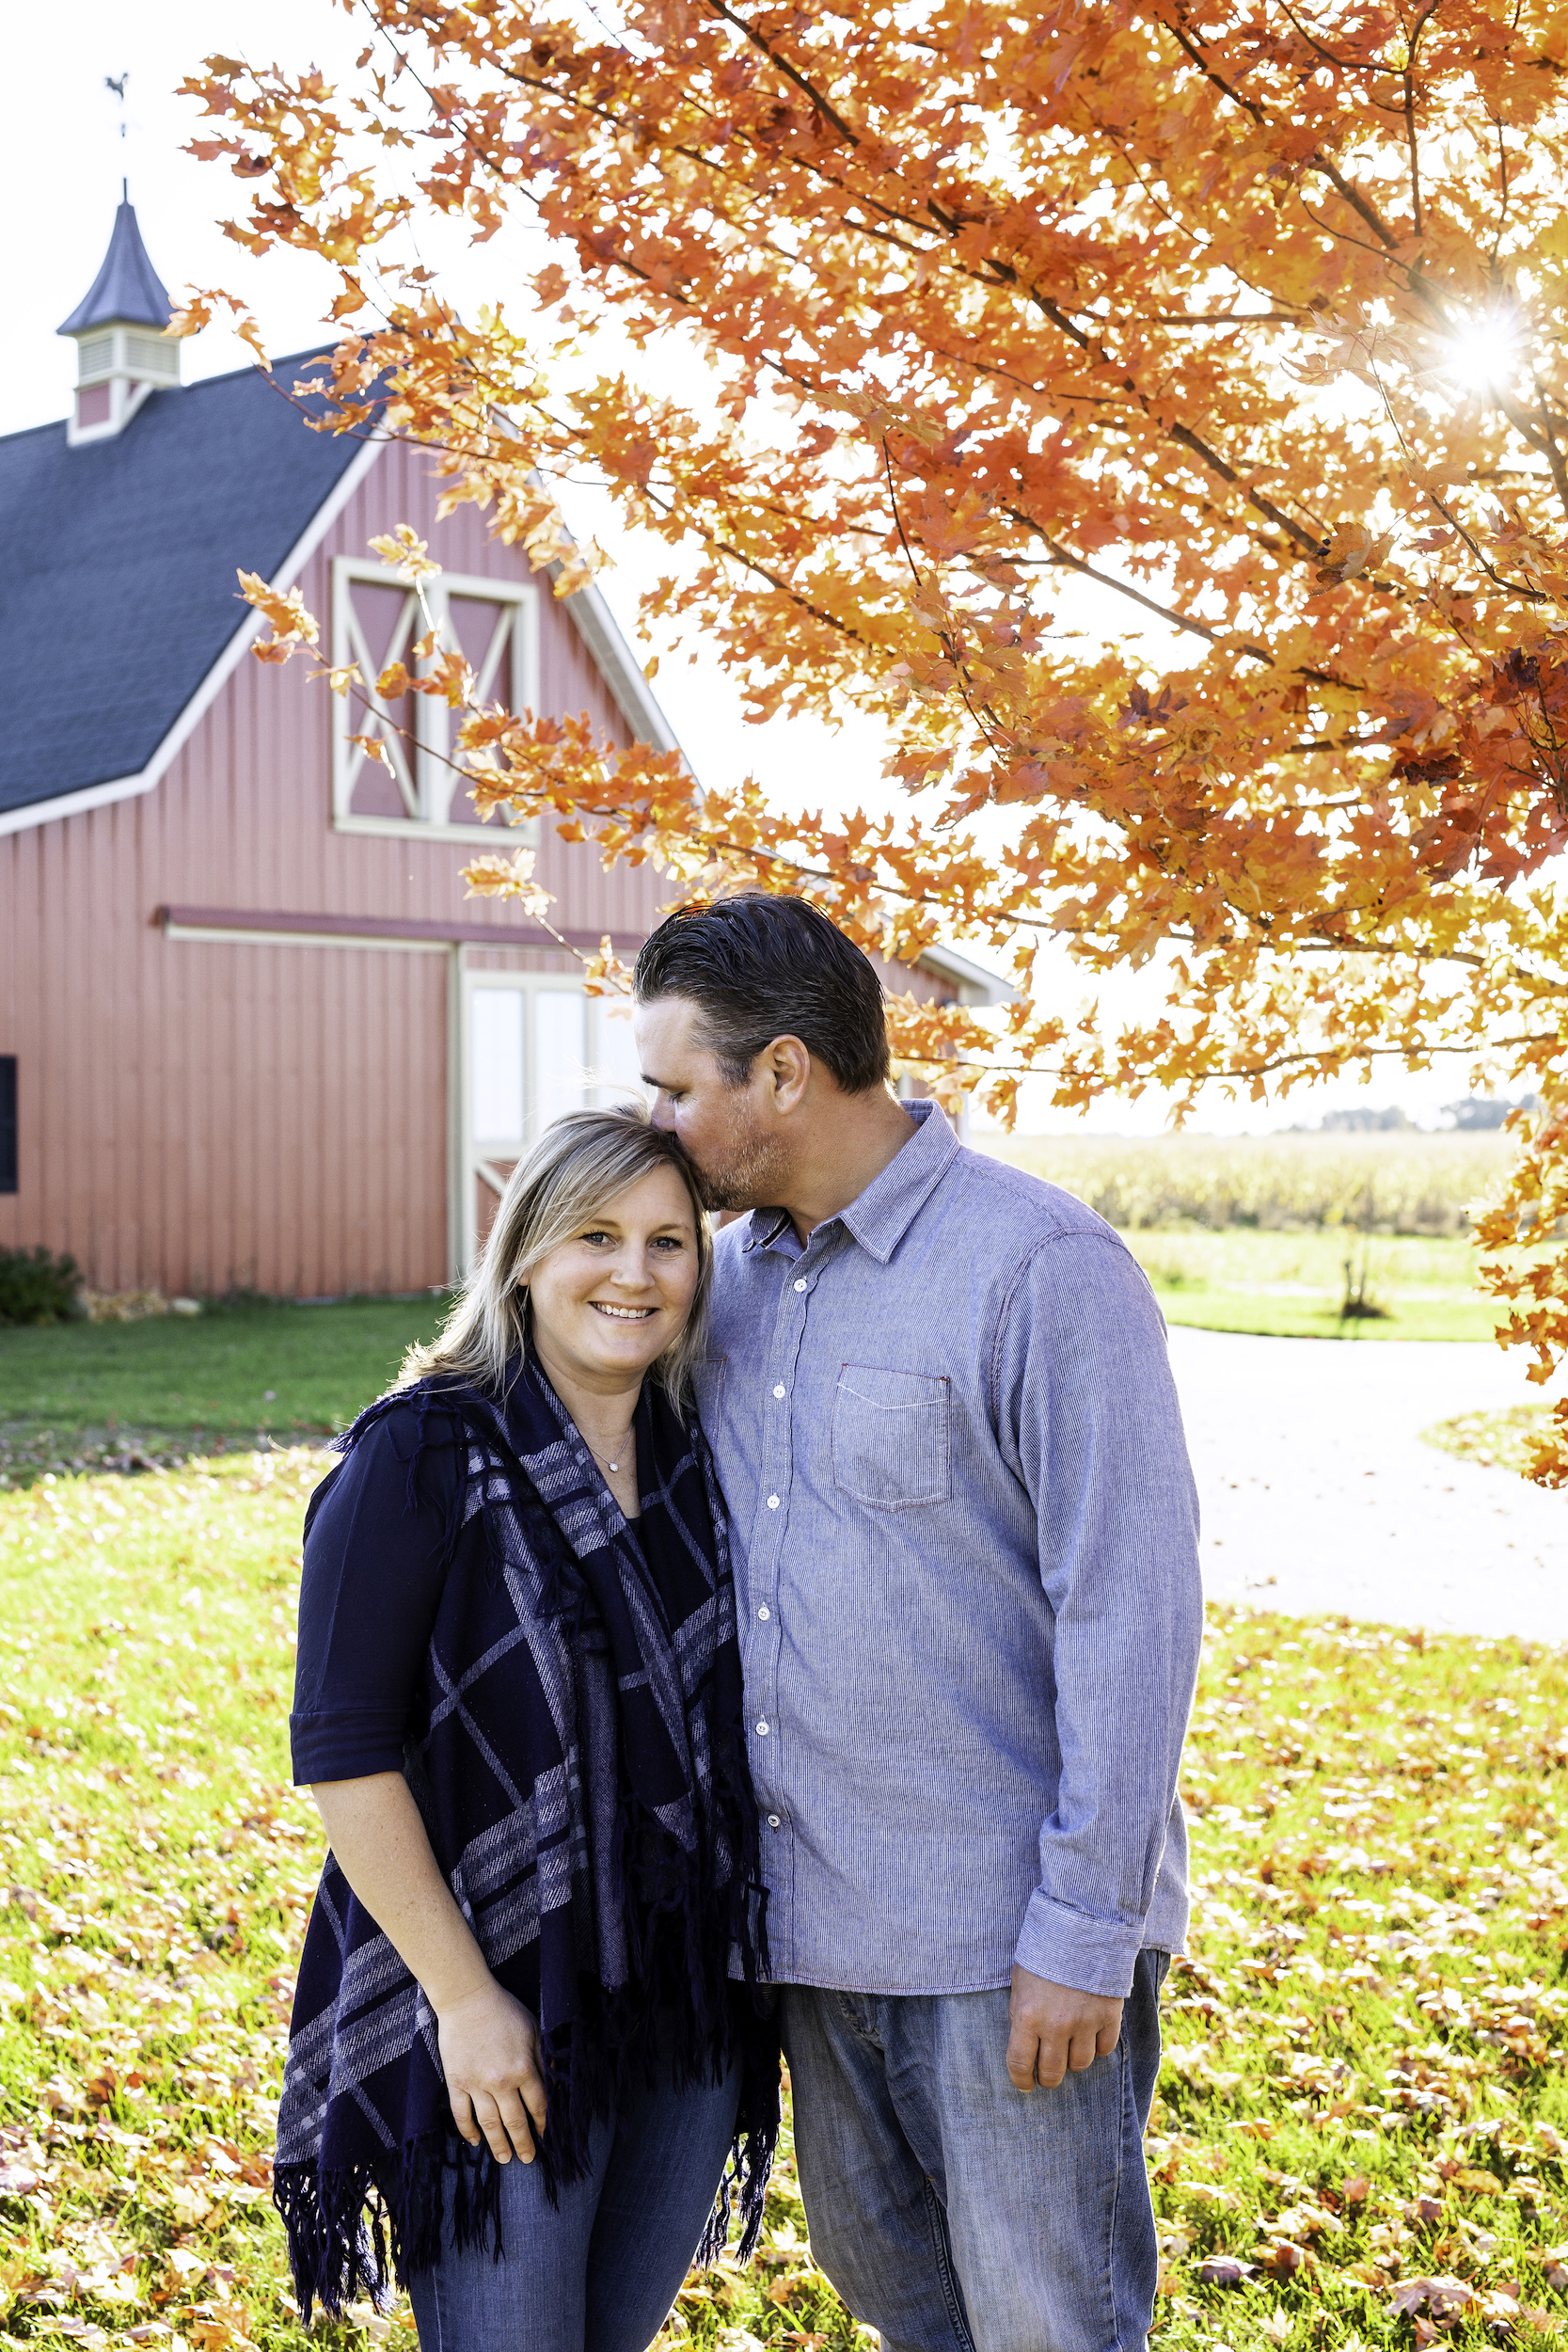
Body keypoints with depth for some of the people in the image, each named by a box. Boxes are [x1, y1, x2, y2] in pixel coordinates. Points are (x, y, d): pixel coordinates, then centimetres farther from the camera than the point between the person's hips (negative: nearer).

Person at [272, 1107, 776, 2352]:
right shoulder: (422, 1458, -14)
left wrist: (750, 1955, 10)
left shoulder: (697, 1458, 4)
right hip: (501, 2019, -6)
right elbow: (344, 1750, -16)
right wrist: (465, 1996, -18)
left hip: (690, 2003, 6)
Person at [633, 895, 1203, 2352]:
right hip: (815, 1907, 7)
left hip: (1006, 1930, -7)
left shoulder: (1044, 1269, -16)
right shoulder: (735, 1272, 7)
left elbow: (1131, 1611, -17)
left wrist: (1085, 1932, -18)